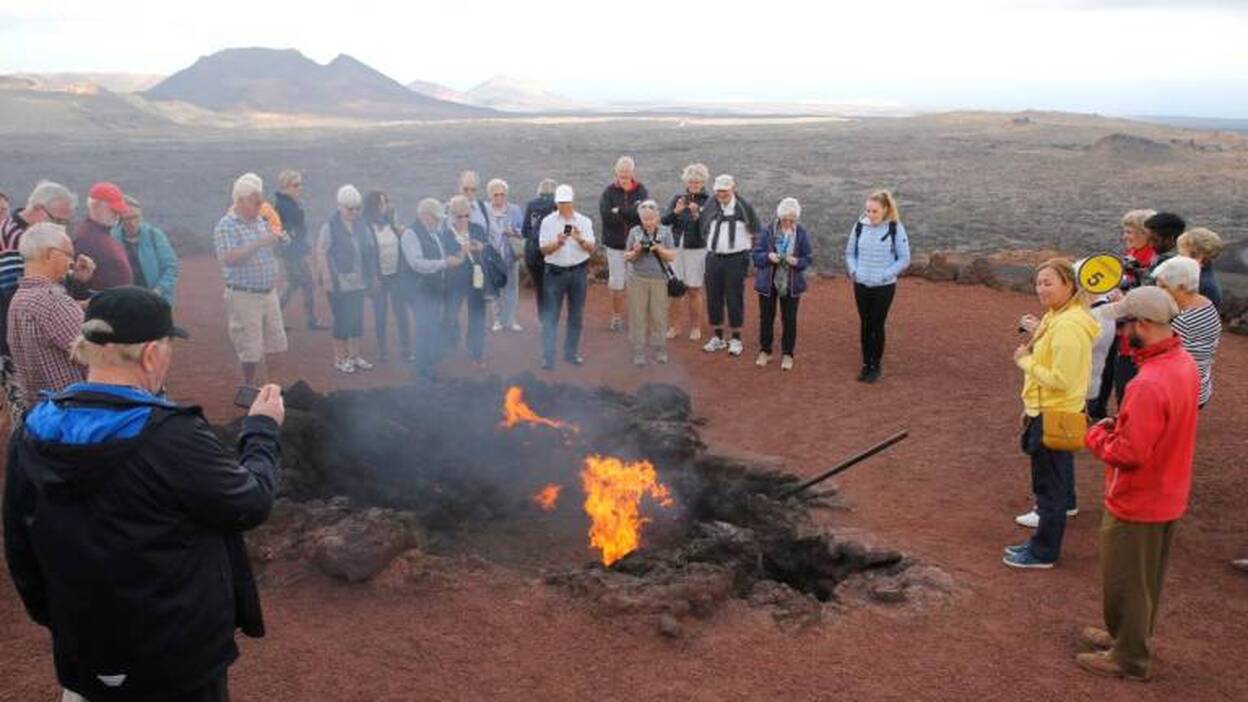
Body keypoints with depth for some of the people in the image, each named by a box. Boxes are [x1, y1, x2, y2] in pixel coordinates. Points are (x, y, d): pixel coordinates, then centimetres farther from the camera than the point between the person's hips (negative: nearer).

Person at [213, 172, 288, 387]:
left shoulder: (260, 222, 12)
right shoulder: (226, 226, -10)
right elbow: (228, 259, -24)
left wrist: (277, 241, 5)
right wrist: (258, 243, -27)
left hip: (269, 293, 7)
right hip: (243, 295, -7)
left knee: (275, 344, 12)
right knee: (250, 349, 1)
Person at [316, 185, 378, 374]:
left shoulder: (361, 226, 7)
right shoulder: (330, 227, -10)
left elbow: (370, 251, 12)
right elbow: (321, 253, -13)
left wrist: (372, 276, 10)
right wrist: (326, 277, -18)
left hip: (359, 283, 6)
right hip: (339, 284, -6)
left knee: (357, 320, 12)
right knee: (342, 321, 1)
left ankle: (354, 356, 24)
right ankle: (339, 359, 14)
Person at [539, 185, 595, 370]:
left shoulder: (584, 222, 4)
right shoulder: (548, 222, 0)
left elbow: (591, 249, 1)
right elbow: (544, 250, -2)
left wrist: (580, 240, -18)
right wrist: (557, 243, -20)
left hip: (578, 271, 2)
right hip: (556, 271, -2)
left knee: (576, 315, 9)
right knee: (551, 315, -5)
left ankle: (571, 352, 21)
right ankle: (547, 356, -5)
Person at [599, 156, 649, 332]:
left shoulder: (641, 191, 2)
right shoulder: (609, 192, 0)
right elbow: (606, 215, -14)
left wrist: (620, 211, -15)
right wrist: (631, 212, -13)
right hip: (615, 244, 0)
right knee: (616, 284, 6)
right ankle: (616, 317, 18)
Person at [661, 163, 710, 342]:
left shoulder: (708, 201, -4)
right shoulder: (678, 197, 5)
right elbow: (665, 221, -1)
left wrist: (696, 214, -26)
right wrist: (676, 211, -18)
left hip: (696, 250, -2)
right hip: (676, 248, 3)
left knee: (694, 290, 5)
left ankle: (696, 327, 18)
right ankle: (673, 327, 15)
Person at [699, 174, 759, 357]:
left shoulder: (743, 207, -4)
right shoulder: (710, 207, 4)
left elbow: (754, 231, 5)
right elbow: (702, 229, 18)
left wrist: (747, 248, 3)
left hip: (736, 258, -4)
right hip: (714, 258, 4)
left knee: (734, 299, 1)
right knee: (713, 298, 8)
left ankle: (736, 339, 12)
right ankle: (718, 337, 22)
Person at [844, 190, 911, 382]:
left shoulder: (895, 229, -11)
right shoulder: (860, 226, -1)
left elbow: (904, 259, -5)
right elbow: (850, 252, 12)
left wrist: (885, 275, -13)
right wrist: (853, 271, -3)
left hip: (884, 287, -3)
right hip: (861, 285, 3)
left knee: (877, 326, 2)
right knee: (864, 325, 10)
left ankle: (876, 366, 16)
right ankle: (866, 364, 22)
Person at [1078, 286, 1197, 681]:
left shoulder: (1149, 385, -33)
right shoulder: (1185, 364, -2)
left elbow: (1129, 454, -30)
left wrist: (1097, 435, -13)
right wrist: (1122, 425, 2)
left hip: (1137, 503, -9)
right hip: (1169, 497, 9)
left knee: (1126, 582, 10)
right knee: (1147, 578, 24)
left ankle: (1129, 658, 25)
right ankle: (1132, 637, 42)